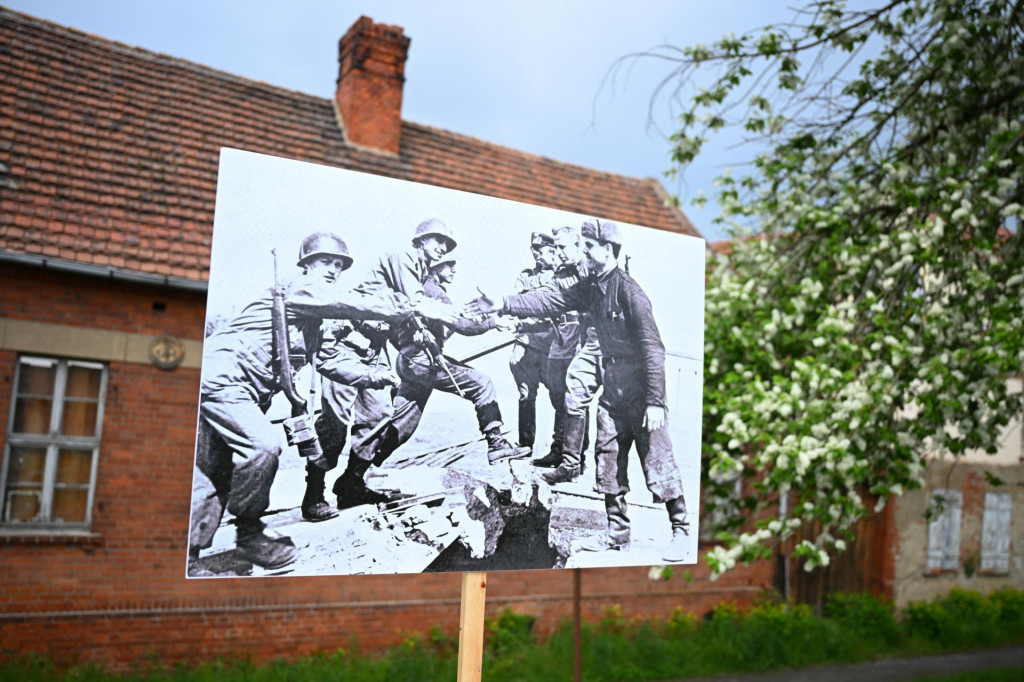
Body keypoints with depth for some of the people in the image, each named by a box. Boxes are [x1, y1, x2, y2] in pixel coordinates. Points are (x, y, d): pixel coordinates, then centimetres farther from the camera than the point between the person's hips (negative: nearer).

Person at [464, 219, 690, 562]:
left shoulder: (629, 290, -16)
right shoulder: (590, 287, 9)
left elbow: (653, 346, -19)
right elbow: (550, 301, 5)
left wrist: (656, 401, -21)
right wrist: (503, 305, -5)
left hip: (640, 385, -8)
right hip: (612, 383, 8)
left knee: (657, 460, -3)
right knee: (608, 459, 10)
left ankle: (681, 531, 11)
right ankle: (617, 531, 22)